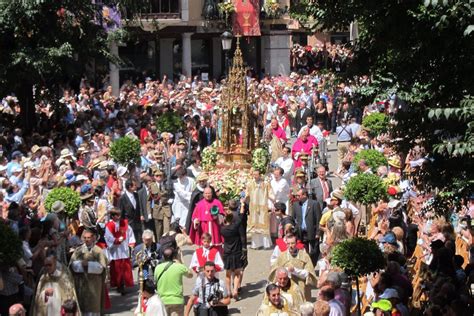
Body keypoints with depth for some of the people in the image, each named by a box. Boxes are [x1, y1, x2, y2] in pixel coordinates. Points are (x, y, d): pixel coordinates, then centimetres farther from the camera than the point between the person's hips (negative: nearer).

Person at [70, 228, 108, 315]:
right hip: (80, 284, 2)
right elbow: (73, 265, -3)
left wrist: (88, 264, -19)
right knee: (81, 304, 2)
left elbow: (101, 267, -9)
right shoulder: (78, 251, 8)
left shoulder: (98, 251, 0)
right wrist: (82, 263, -20)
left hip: (94, 285, -2)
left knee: (93, 308, 0)